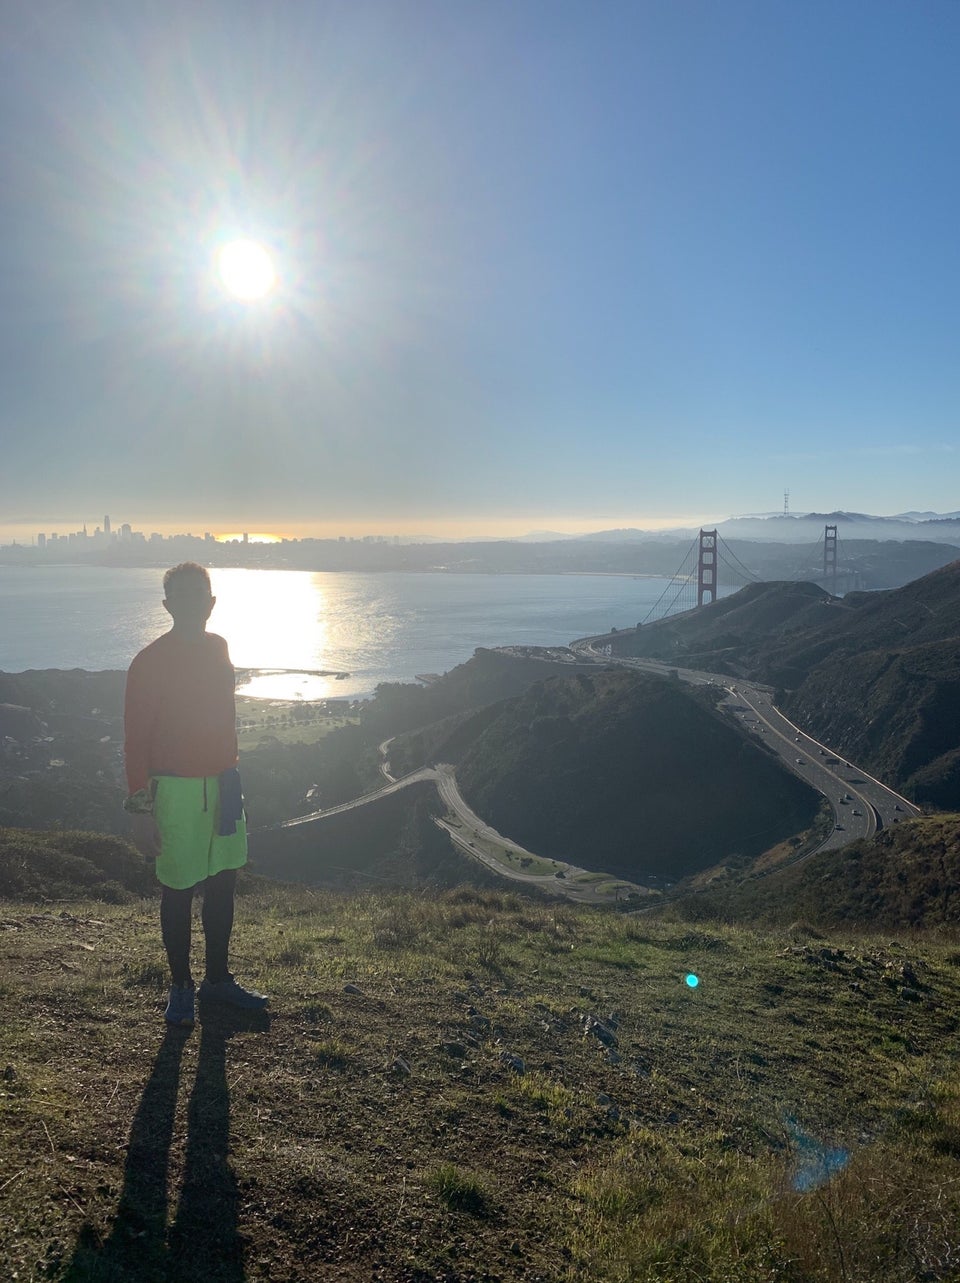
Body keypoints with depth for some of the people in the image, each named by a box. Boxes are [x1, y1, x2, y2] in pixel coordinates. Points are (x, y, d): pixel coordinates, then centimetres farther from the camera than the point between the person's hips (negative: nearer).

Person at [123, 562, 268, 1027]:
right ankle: (180, 987, 23)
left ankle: (218, 979, 28)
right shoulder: (150, 662, -13)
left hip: (222, 783, 6)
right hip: (176, 790, -6)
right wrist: (140, 808, -14)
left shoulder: (218, 649, 6)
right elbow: (136, 739, -11)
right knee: (178, 889, 6)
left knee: (223, 883, 13)